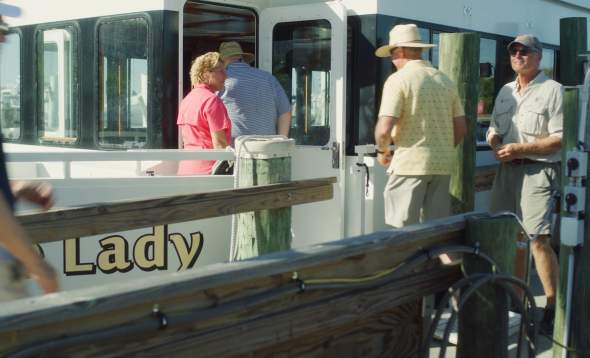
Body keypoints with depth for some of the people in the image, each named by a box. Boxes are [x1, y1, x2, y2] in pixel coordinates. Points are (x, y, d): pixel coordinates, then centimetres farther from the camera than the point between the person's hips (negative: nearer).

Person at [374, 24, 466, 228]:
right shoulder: (445, 80, 12)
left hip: (410, 164, -6)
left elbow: (384, 129, -15)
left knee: (403, 229, -1)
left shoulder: (398, 80, -7)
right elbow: (461, 128, 13)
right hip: (443, 165, 6)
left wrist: (382, 151, 3)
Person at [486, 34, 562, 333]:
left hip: (537, 170, -7)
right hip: (507, 169, 7)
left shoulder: (552, 90, -4)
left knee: (538, 238, -14)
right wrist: (494, 140, 2)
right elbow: (493, 129, 26)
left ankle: (553, 306, -8)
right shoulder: (505, 91, 18)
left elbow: (560, 138, -11)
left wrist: (520, 148, -17)